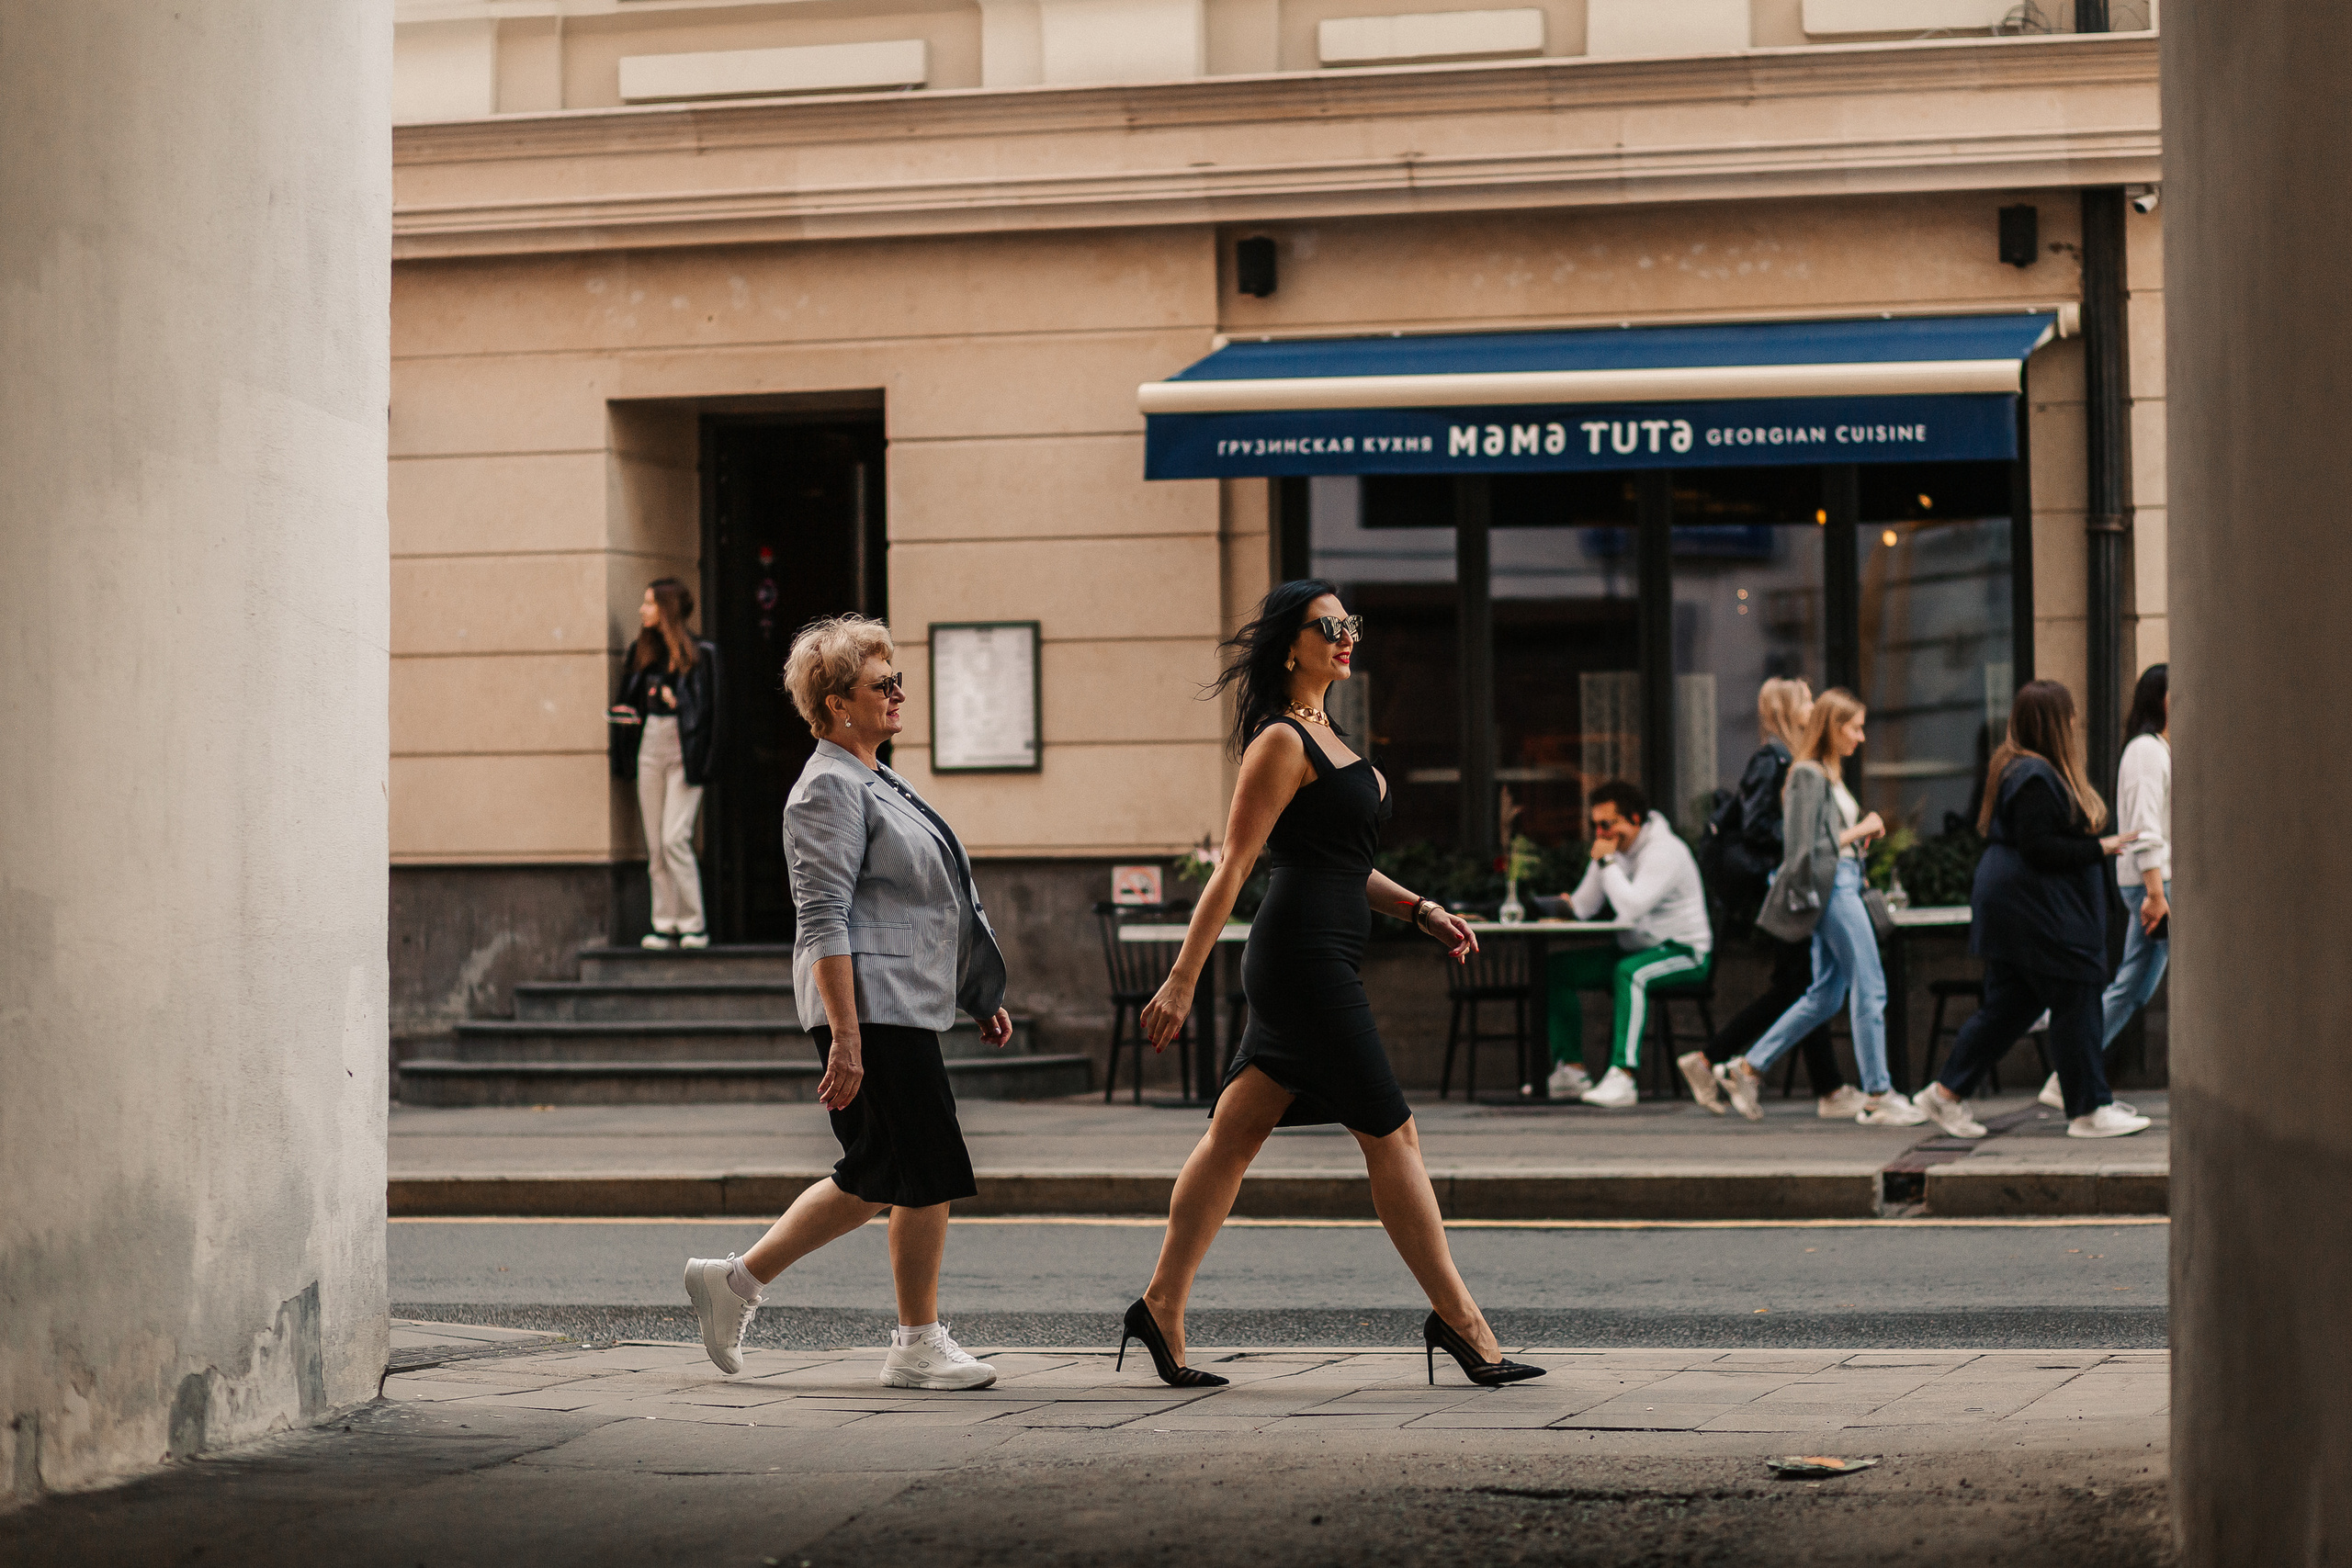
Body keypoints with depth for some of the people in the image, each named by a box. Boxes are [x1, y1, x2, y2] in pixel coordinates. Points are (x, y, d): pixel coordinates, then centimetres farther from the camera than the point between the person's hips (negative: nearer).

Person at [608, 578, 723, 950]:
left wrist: (677, 700, -20)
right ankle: (665, 925, 7)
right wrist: (624, 713, 0)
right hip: (651, 748, 6)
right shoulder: (643, 651, 12)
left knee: (675, 838, -13)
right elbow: (631, 696, 20)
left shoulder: (698, 653, -5)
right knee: (655, 844, 4)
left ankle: (694, 925, -6)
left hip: (683, 753, -6)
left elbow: (706, 709, -5)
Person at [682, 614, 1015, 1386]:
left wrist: (980, 996, 25)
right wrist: (846, 1039, -24)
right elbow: (824, 920, -19)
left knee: (877, 1176, 10)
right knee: (930, 1169, -5)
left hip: (904, 1007, 10)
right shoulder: (831, 787, -11)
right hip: (872, 1008, -10)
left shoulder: (872, 781, 20)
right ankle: (919, 1346, 3)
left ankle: (736, 1279, 14)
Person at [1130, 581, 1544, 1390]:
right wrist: (1182, 980, -18)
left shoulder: (1319, 733, 18)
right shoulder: (1281, 743, -12)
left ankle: (1161, 1308, 13)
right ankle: (1457, 1319, 0)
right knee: (1389, 1134, -5)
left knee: (1237, 1132, 10)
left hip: (1308, 962, 10)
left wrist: (1417, 910, 15)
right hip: (1304, 956, -10)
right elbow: (1233, 866, -16)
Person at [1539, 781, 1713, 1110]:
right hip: (1636, 948, 9)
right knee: (1556, 968, -4)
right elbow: (1584, 907, 10)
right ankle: (1571, 1069, -7)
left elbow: (1632, 908, -30)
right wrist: (1567, 905, -13)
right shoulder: (1614, 849, 9)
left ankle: (1623, 1076, -46)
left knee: (1629, 972, -39)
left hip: (1684, 952, -9)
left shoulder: (1664, 851, -18)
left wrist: (1607, 861, -22)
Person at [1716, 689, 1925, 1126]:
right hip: (1830, 888, -10)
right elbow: (1805, 847, -16)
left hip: (1844, 882, 10)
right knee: (1870, 988, -8)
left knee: (1824, 997, 11)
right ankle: (1878, 1097, -5)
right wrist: (1857, 833, -9)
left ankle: (1748, 1068, 14)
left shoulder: (1830, 774, 19)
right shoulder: (1808, 775, -11)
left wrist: (1863, 834, 6)